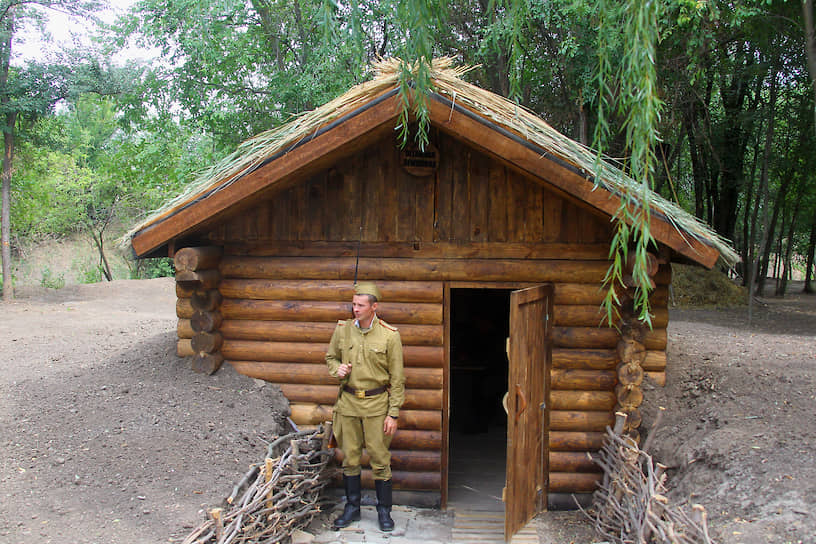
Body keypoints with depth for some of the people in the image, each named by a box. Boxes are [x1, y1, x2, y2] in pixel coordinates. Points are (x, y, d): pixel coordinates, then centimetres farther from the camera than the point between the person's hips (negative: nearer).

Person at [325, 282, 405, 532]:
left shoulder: (390, 335, -8)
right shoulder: (342, 329, 1)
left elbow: (397, 379, -6)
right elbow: (331, 357, 18)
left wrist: (394, 414, -8)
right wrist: (337, 369, -6)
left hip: (376, 404, -3)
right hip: (348, 401, 3)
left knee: (380, 459, 4)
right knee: (350, 458, 11)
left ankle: (384, 510, 19)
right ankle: (352, 507, 26)